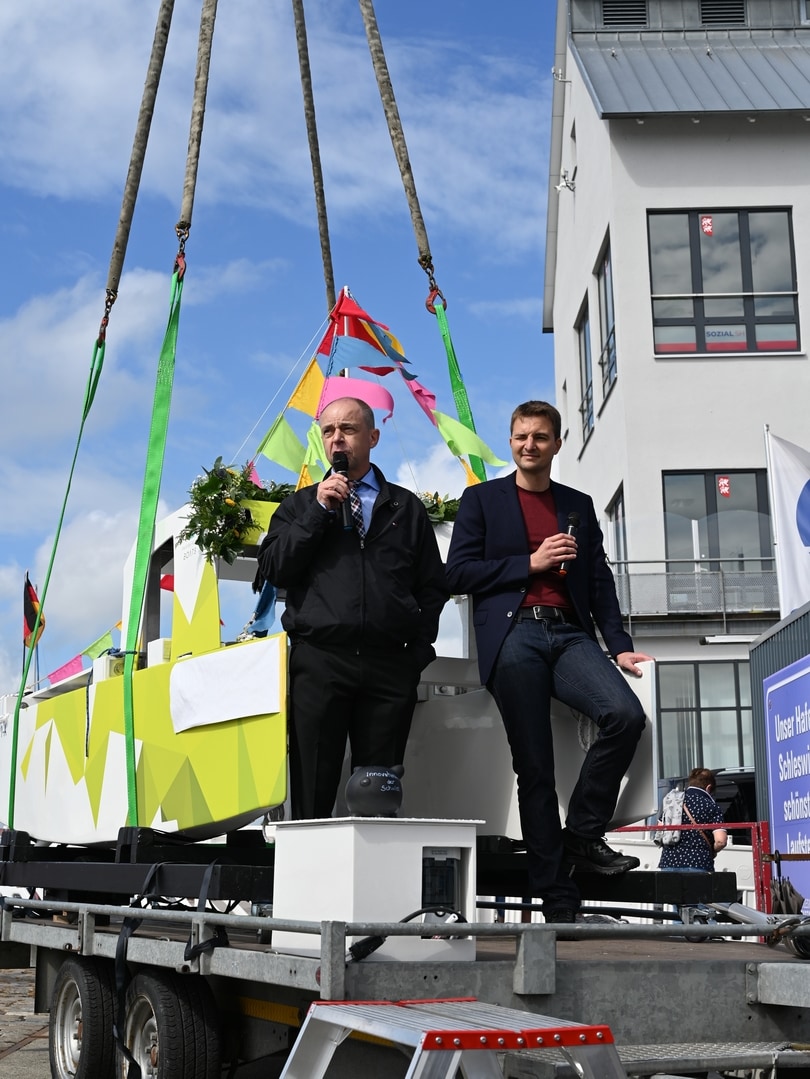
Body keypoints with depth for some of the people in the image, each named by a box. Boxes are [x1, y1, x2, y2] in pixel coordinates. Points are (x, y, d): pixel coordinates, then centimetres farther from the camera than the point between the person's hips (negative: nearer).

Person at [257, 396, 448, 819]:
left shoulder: (406, 507, 17)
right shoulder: (301, 504, 17)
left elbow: (433, 586, 14)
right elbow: (272, 569, 3)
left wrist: (418, 649, 2)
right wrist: (319, 511, -2)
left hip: (390, 667, 1)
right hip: (319, 661, 0)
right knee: (312, 791, -2)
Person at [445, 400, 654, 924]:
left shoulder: (578, 504, 21)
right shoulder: (482, 499, 13)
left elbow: (600, 579, 16)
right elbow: (459, 572, 3)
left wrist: (619, 644, 4)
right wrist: (531, 563, -5)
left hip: (569, 634, 3)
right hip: (513, 637, -2)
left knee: (626, 714, -24)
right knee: (535, 770, -5)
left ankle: (583, 835, -5)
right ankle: (558, 900, 1)